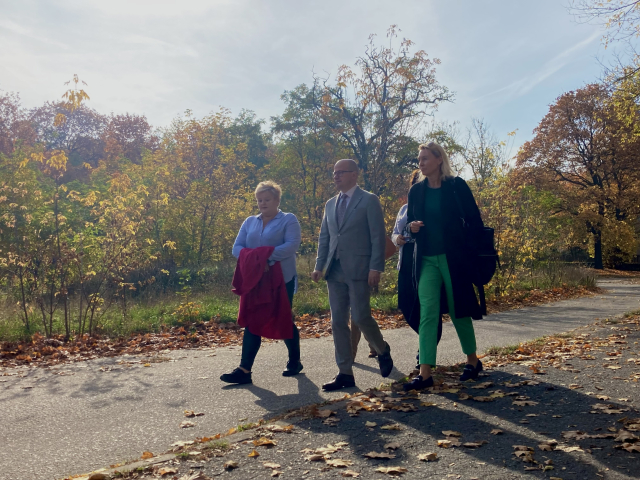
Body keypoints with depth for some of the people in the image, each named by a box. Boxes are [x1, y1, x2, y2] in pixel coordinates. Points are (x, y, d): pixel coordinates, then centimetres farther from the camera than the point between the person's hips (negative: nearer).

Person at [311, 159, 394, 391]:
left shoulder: (369, 200, -1)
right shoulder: (331, 204, 17)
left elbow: (378, 236, -7)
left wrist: (376, 267, -14)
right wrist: (319, 266, 7)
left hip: (359, 269, -6)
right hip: (335, 271, 6)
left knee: (361, 317, -7)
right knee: (338, 322, 4)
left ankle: (383, 351, 24)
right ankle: (345, 373, 12)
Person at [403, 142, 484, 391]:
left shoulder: (456, 185, -3)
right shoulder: (416, 190, 8)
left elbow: (475, 221, -1)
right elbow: (410, 220, 17)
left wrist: (461, 245, -5)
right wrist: (412, 226, -5)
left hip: (452, 258, -3)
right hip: (426, 259, 3)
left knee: (458, 311, 8)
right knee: (428, 313, -5)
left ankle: (473, 360, 29)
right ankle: (425, 373, -6)